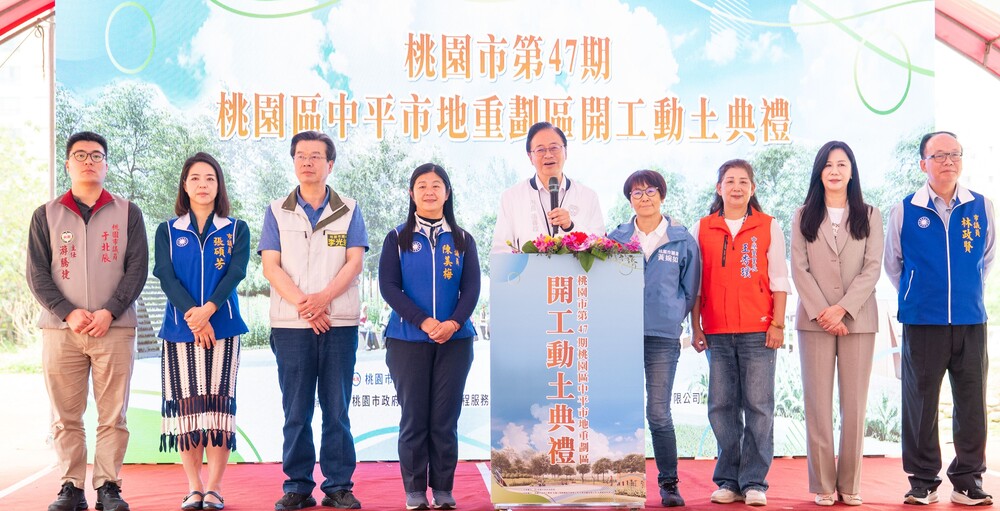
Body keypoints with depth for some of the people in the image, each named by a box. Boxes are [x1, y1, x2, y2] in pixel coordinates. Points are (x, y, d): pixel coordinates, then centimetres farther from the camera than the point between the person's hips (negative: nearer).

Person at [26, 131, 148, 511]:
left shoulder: (128, 213, 10)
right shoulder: (46, 215, 11)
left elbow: (137, 269, 2)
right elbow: (37, 273, 5)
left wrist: (109, 312, -11)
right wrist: (69, 313, -10)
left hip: (115, 329, -1)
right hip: (61, 329, 1)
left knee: (112, 416, -1)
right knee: (66, 417, 2)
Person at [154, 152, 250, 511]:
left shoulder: (236, 230, 9)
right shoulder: (167, 231, 11)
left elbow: (236, 273, -5)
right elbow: (166, 277, -2)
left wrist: (208, 309, -20)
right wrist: (191, 314, -17)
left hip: (223, 327, -1)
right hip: (179, 330, 1)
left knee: (218, 402, -4)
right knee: (186, 404, 0)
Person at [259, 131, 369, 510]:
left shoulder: (348, 211, 9)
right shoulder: (277, 212, 10)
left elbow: (354, 262, -1)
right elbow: (271, 266, 1)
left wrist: (323, 298, -16)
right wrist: (301, 303, -13)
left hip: (340, 322, 0)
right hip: (290, 324, 0)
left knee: (337, 408, 2)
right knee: (296, 410, 3)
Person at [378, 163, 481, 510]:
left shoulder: (462, 240, 9)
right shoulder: (398, 238, 5)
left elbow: (472, 288, 2)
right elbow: (388, 286, -5)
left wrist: (454, 323, -16)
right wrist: (423, 321, -16)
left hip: (454, 340, 1)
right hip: (408, 341, -1)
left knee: (445, 419, 3)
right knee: (414, 417, 2)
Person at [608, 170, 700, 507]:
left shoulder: (683, 240, 7)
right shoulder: (616, 238, 10)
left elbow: (690, 290, 12)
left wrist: (670, 317, 6)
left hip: (663, 336, -2)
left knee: (658, 413, -3)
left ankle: (669, 483, 9)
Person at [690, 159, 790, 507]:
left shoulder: (768, 228, 8)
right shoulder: (702, 230, 10)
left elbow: (779, 280, 5)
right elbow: (695, 283, 10)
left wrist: (778, 323, -3)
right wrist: (695, 327, 5)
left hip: (758, 331, -1)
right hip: (717, 333, 2)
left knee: (758, 406, -2)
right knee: (721, 407, 3)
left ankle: (754, 482, 5)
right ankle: (728, 480, 11)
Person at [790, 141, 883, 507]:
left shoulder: (869, 216, 8)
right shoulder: (804, 217, 9)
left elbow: (872, 268, -1)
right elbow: (800, 270, 1)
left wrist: (842, 308, -12)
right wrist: (821, 312, -12)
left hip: (858, 320, 0)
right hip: (815, 321, 0)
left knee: (855, 404, 0)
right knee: (818, 404, -1)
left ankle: (850, 484, 6)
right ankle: (823, 485, 3)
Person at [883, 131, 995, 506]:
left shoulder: (982, 208, 3)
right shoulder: (904, 211, -1)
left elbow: (987, 258, 16)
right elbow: (892, 264, 12)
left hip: (971, 321, 1)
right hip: (922, 322, -1)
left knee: (972, 404, 5)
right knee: (920, 403, 4)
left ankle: (968, 482, 17)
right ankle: (923, 482, 16)